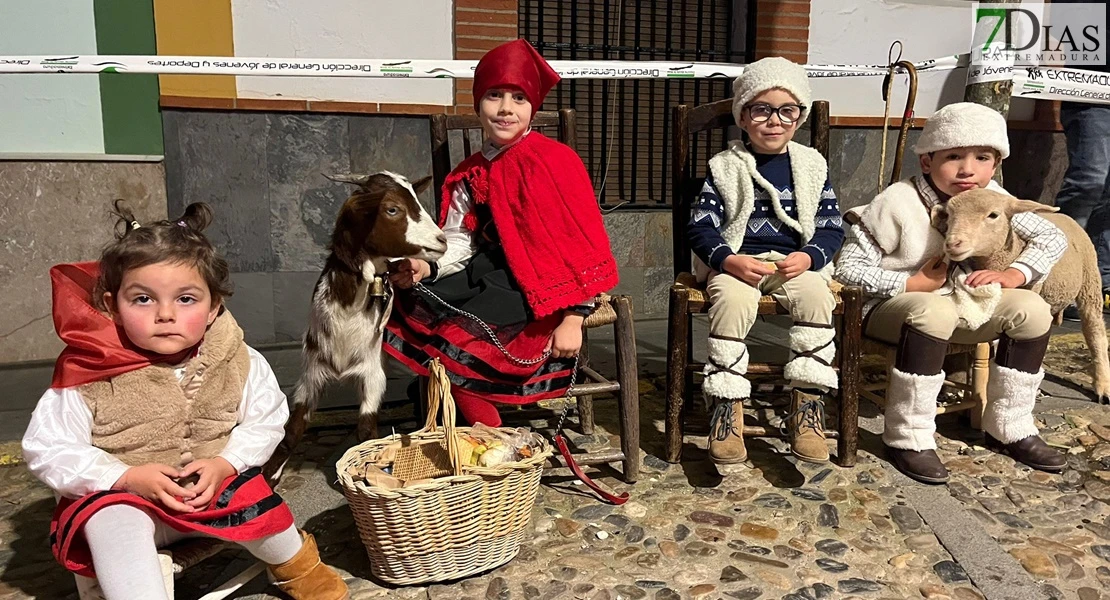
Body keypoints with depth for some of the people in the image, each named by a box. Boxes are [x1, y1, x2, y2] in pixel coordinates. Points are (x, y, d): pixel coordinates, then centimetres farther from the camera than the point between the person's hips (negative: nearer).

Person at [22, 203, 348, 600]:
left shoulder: (238, 362, -11)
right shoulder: (88, 377, -18)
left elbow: (265, 420, -1)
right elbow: (47, 450, -11)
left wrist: (225, 465, -19)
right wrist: (128, 477, -22)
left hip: (214, 488, 3)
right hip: (118, 496, -2)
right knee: (118, 528, -32)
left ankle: (297, 567, 18)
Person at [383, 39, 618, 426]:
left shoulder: (552, 161, -11)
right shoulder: (471, 174, 10)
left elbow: (580, 243, -14)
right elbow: (459, 241, 4)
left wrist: (572, 318, -18)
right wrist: (426, 268, -18)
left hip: (541, 283, -7)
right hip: (492, 270, 7)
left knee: (456, 338, -23)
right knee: (410, 308, -7)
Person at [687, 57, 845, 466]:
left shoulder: (811, 165, 12)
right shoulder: (724, 167, 6)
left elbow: (832, 227, 9)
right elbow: (700, 228, -1)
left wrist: (808, 257, -12)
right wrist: (729, 260, -19)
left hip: (795, 262, 2)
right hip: (735, 262, -2)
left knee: (816, 297, -30)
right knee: (733, 301, -34)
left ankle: (806, 402, -18)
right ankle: (727, 406, -23)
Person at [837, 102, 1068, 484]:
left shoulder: (993, 198, -3)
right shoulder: (898, 203, -20)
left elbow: (1053, 238, 4)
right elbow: (849, 267, -21)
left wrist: (1013, 275, -13)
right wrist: (913, 284, -24)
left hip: (961, 301, 6)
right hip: (890, 307, -6)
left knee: (1031, 308, -11)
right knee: (934, 311, -38)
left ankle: (1008, 427, 4)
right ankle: (908, 436, -24)